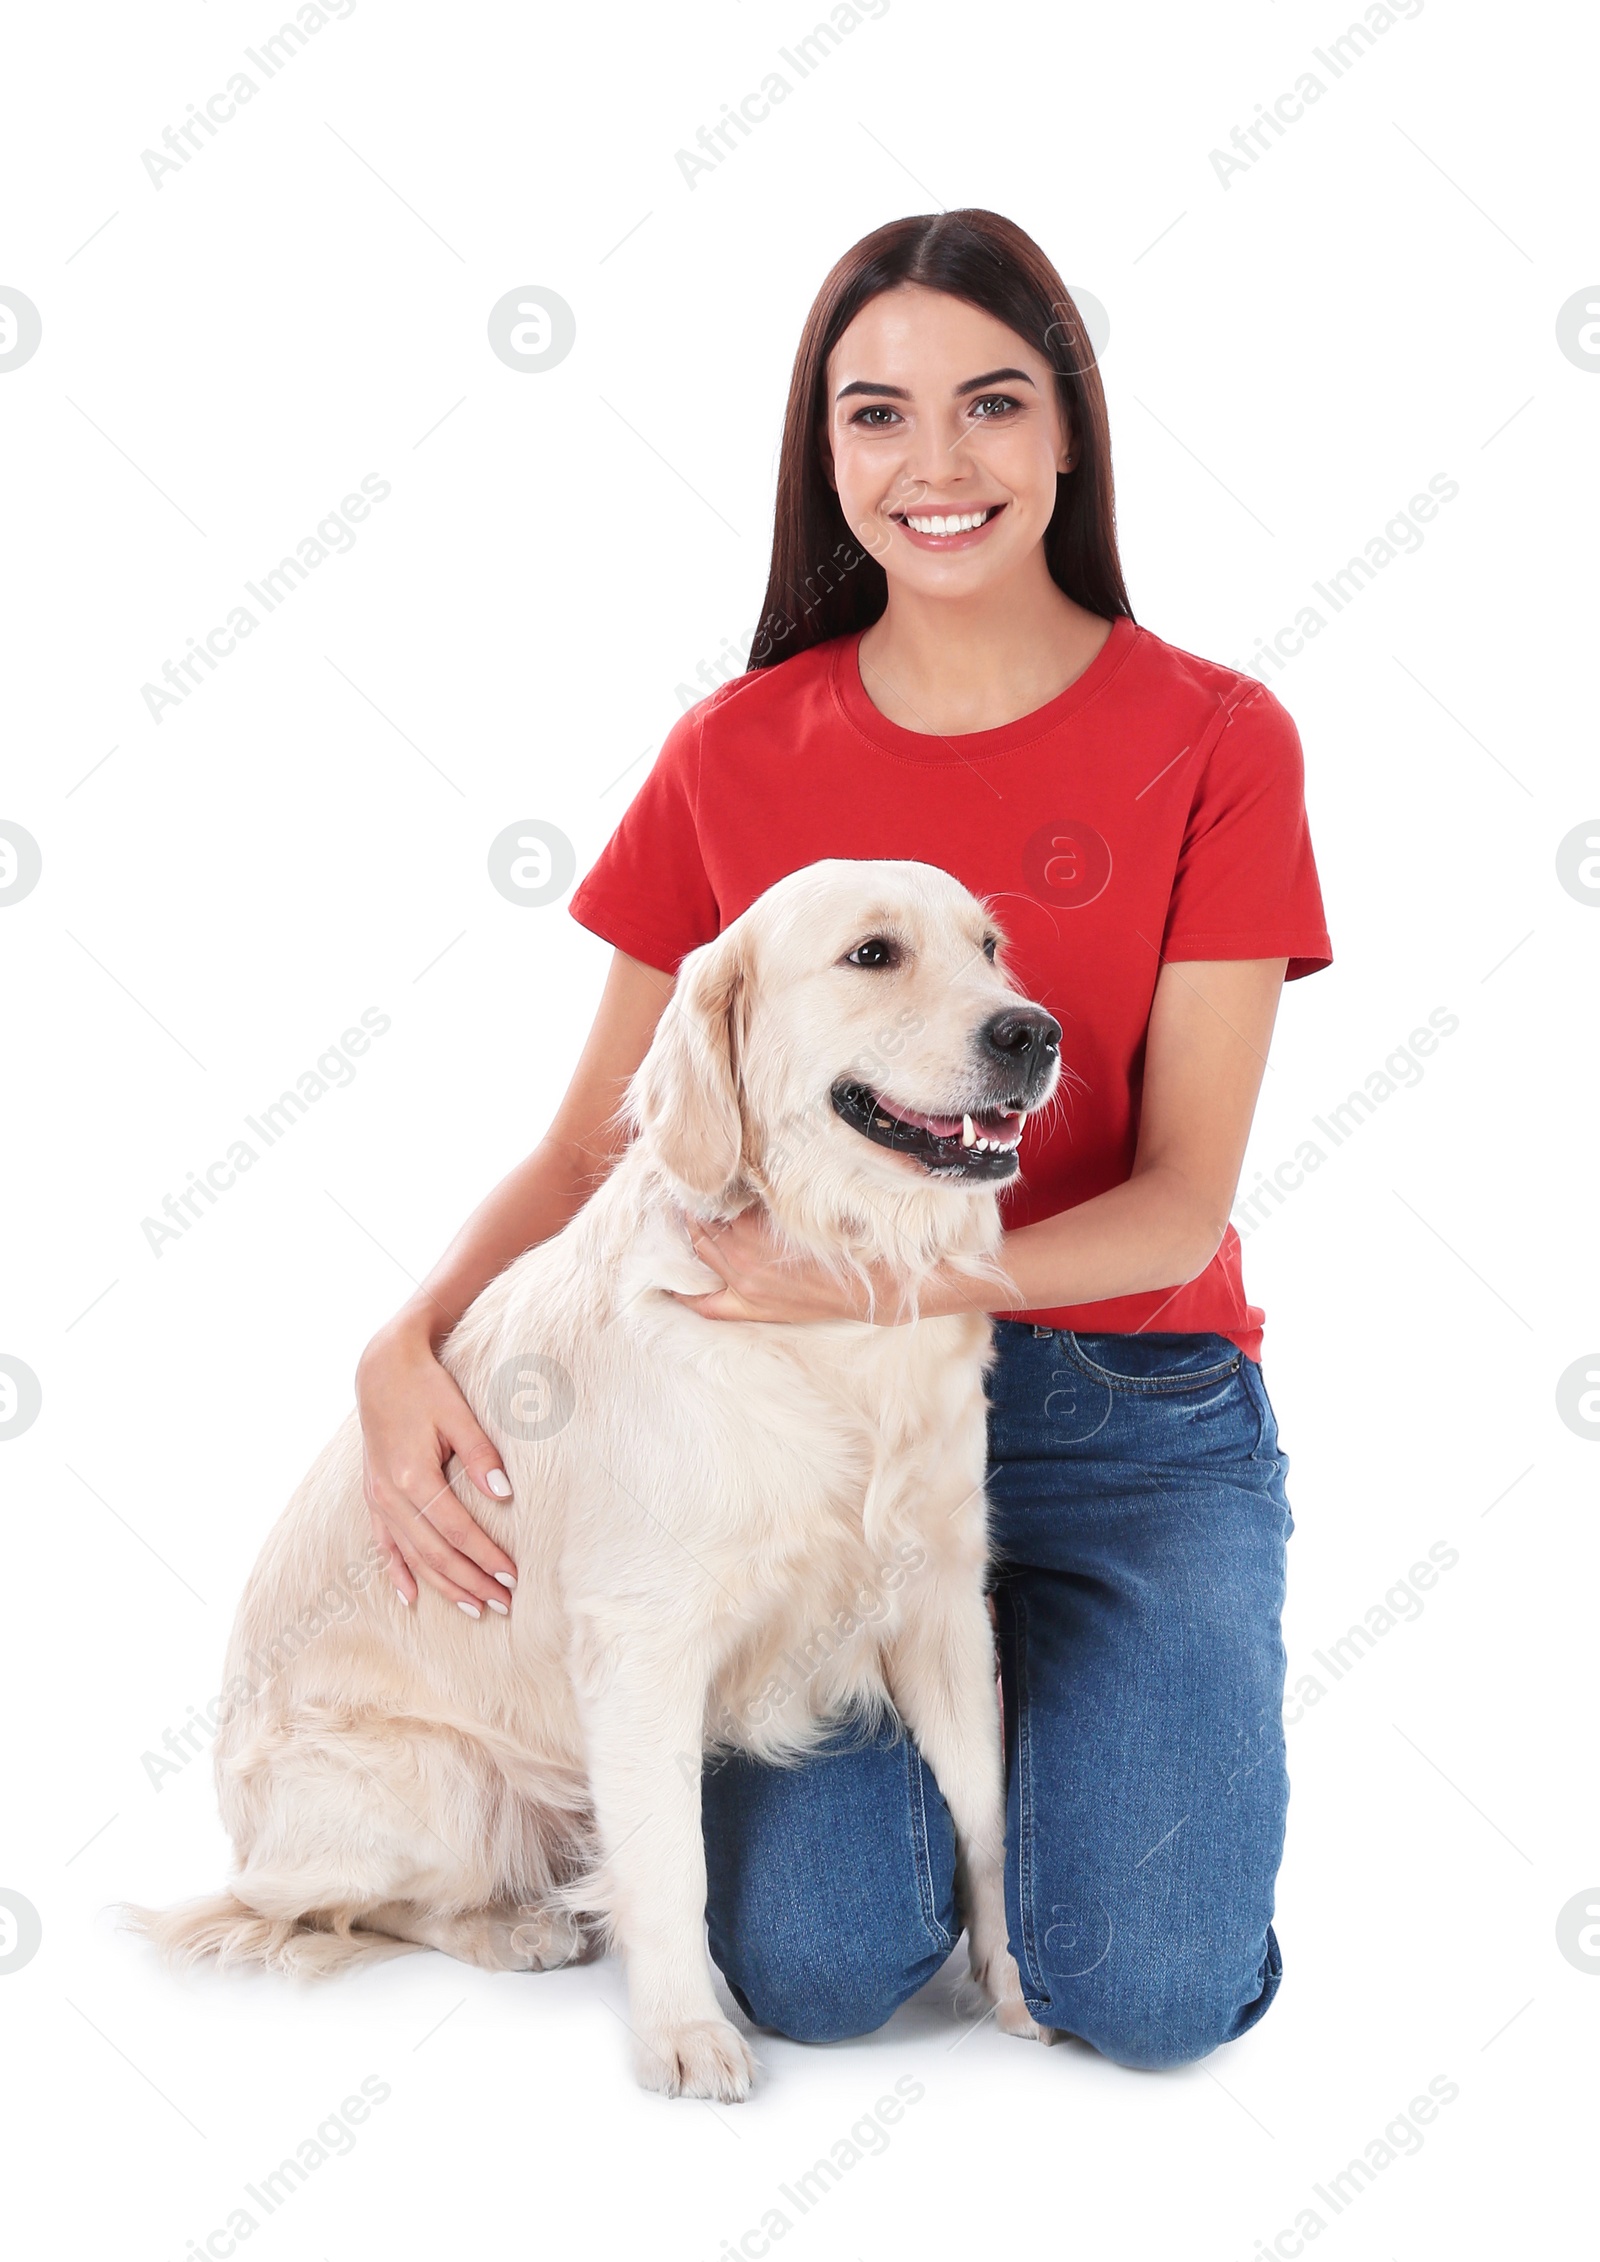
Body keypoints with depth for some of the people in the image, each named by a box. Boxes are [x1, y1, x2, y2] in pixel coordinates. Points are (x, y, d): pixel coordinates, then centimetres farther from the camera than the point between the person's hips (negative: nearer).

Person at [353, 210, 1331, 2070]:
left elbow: (1181, 1201, -9)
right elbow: (589, 1144, 4)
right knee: (814, 1969, -14)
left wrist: (893, 1272, -26)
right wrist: (405, 1342, -14)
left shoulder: (1212, 743, -5)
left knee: (1148, 1994, -15)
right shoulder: (735, 753, 1)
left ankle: (1050, 1691, 17)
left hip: (1130, 1409, -1)